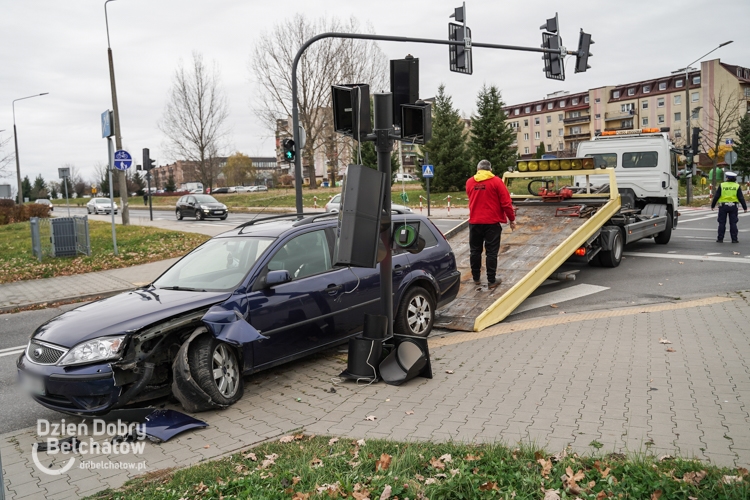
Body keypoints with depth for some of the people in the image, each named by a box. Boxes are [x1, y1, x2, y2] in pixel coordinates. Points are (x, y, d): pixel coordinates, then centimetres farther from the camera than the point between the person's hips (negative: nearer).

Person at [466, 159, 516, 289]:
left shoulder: (469, 182, 5)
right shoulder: (496, 181, -7)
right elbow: (506, 202, -8)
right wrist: (512, 219, 2)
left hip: (474, 222, 3)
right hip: (492, 222, -3)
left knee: (475, 251, 14)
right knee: (491, 252, 2)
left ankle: (476, 278, 22)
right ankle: (491, 281, 5)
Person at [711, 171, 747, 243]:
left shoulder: (721, 185, -3)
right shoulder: (737, 186, -1)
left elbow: (716, 196, -3)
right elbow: (741, 198, -2)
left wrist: (713, 205, 5)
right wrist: (745, 207, 4)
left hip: (723, 206, -1)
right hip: (733, 207, 1)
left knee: (722, 223, 4)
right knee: (733, 223, 5)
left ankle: (720, 239, 5)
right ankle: (734, 239, 4)